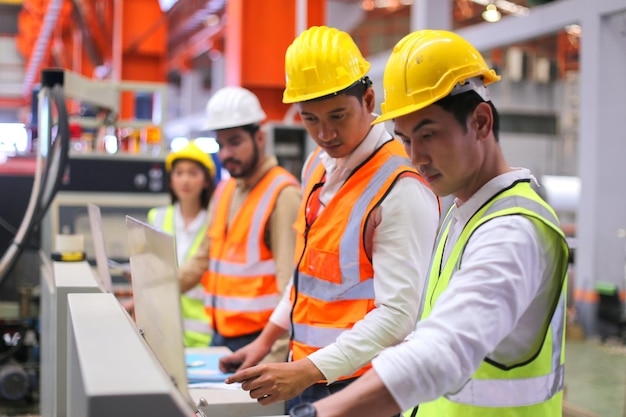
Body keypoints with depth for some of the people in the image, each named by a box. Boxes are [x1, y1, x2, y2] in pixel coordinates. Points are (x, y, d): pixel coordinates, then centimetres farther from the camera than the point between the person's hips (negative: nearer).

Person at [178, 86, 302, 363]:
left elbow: (290, 284, -19)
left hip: (258, 339, -8)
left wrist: (274, 359, -25)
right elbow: (205, 259, 20)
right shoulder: (225, 190, 14)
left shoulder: (284, 195, -13)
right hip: (221, 334, 8)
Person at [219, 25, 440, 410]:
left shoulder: (401, 188, -19)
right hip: (305, 377, 7)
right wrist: (268, 338, 16)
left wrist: (307, 371, -28)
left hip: (359, 387, -7)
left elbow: (398, 315, -23)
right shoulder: (317, 167, 6)